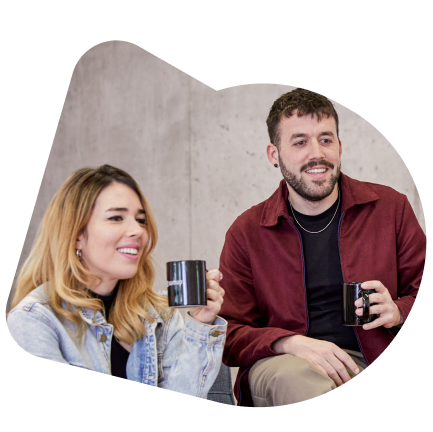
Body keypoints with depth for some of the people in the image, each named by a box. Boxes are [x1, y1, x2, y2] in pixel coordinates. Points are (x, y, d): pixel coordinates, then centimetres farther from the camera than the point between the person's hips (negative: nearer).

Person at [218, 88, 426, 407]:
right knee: (293, 376, -37)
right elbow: (229, 335, 4)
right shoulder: (247, 232, 8)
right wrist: (291, 343, -16)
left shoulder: (390, 207, 11)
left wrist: (398, 311, -6)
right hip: (281, 366, -1)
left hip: (377, 366, 1)